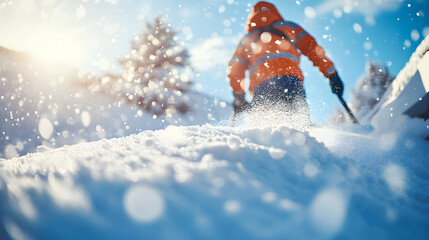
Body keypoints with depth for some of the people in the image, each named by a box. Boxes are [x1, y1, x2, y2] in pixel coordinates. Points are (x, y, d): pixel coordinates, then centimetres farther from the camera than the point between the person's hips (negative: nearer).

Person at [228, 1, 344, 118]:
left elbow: (234, 70, 22)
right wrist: (332, 75, 15)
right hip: (289, 77, -1)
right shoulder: (288, 26, 30)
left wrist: (238, 97, 23)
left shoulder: (247, 39, 34)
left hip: (258, 86, 2)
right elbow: (312, 48, 17)